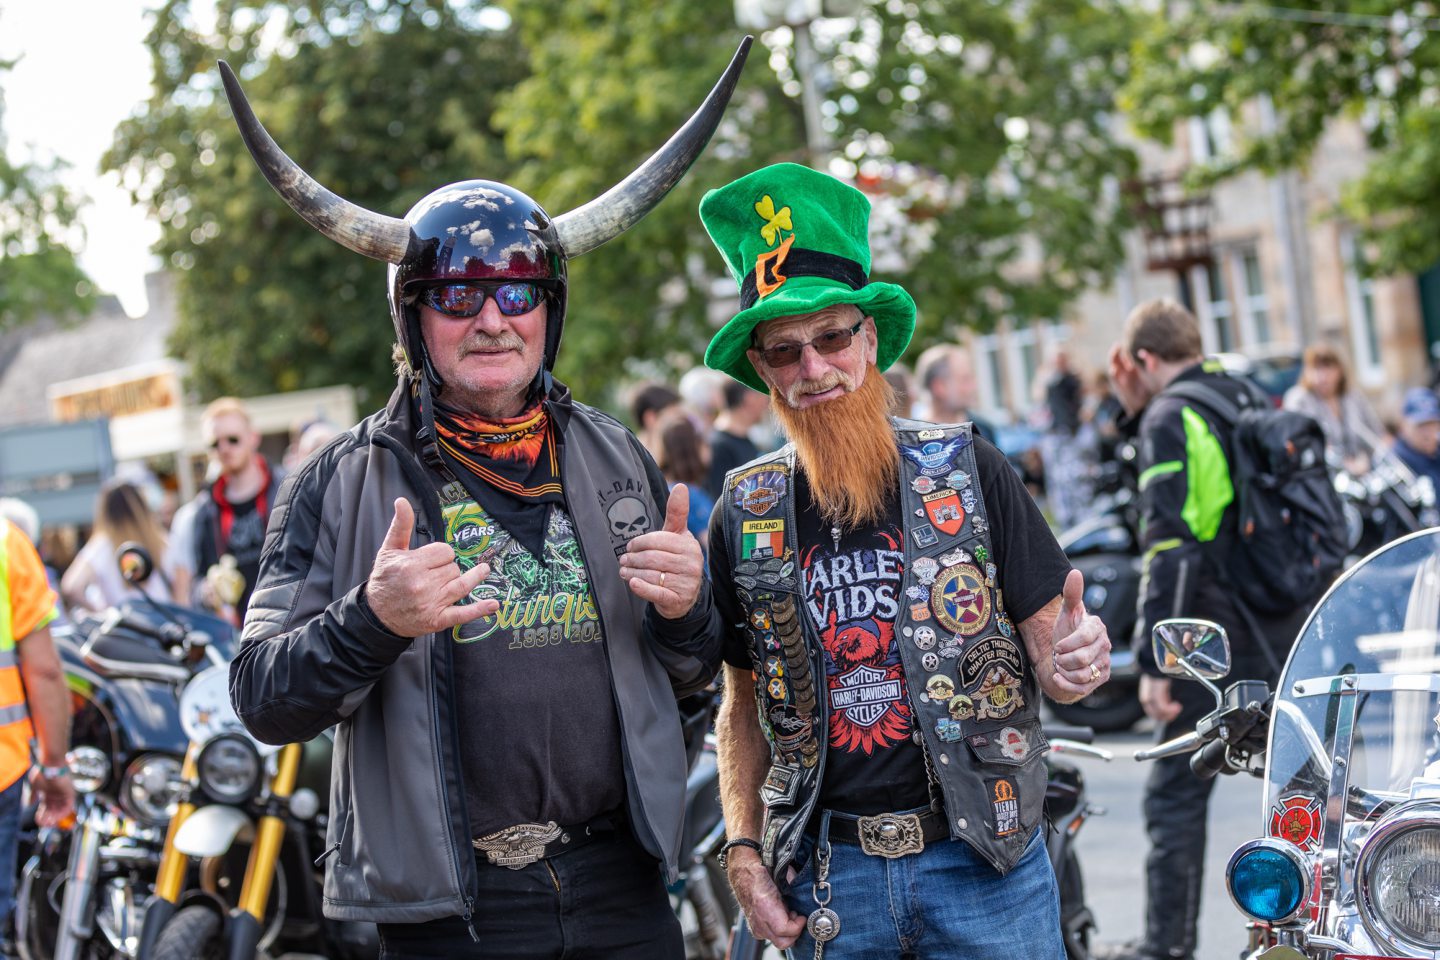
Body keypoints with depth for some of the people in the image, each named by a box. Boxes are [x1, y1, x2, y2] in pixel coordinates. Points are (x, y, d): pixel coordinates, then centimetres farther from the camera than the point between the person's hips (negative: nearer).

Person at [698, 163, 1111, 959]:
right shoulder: (746, 517, 4)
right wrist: (743, 851, 1)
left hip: (984, 862, -1)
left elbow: (1047, 654, 0)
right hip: (829, 876, 2)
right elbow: (742, 706, 12)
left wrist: (1076, 662, -22)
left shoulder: (967, 472, -2)